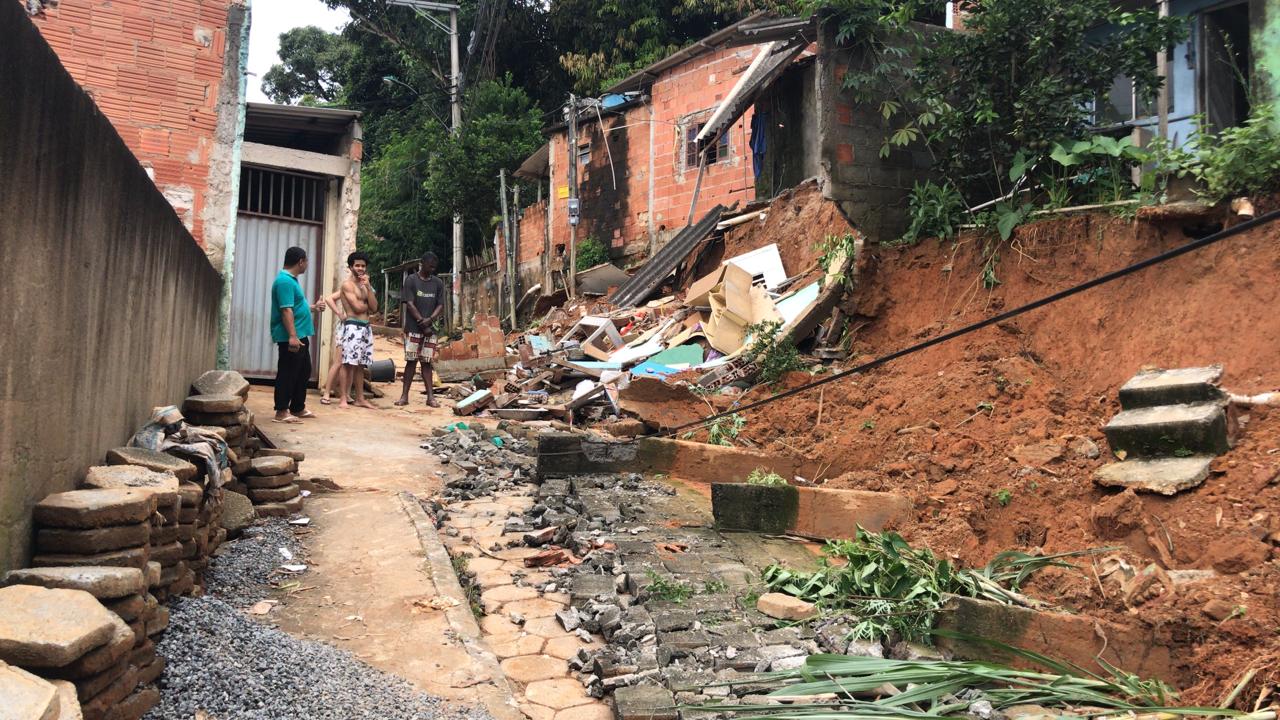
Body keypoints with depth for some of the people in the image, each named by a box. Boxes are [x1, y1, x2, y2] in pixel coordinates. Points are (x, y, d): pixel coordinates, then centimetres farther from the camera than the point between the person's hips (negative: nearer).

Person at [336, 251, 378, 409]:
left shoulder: (365, 285, 18)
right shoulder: (348, 285, -4)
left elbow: (374, 307, 5)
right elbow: (358, 307, -14)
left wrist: (368, 287, -2)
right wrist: (368, 304, 5)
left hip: (366, 327, 7)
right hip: (353, 326, -7)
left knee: (360, 364, 10)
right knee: (348, 363, -9)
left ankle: (360, 398, 14)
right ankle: (342, 399, -7)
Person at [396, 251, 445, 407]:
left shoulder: (438, 283, 8)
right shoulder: (411, 280, -2)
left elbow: (440, 305, 4)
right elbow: (409, 304, -7)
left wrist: (429, 320, -13)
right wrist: (422, 322, -11)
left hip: (430, 329, 3)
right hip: (413, 328, -3)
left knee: (427, 362, 5)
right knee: (411, 361, -2)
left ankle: (430, 396, 4)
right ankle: (405, 396, 3)